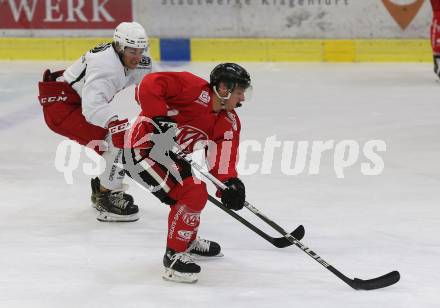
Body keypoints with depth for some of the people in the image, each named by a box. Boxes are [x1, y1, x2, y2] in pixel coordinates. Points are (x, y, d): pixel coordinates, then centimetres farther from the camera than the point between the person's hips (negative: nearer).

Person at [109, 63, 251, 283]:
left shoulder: (229, 122, 4)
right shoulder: (194, 88, -20)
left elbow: (224, 157, -7)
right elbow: (150, 84, -28)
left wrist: (230, 182, -26)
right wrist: (160, 117, -34)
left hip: (170, 155, 10)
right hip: (142, 151, -10)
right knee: (194, 193, -16)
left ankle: (188, 241, 48)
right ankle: (174, 255, -5)